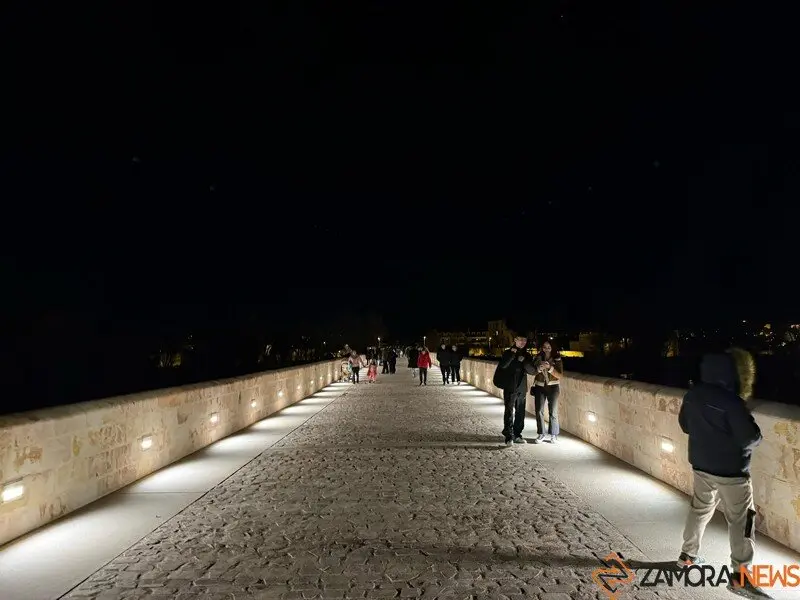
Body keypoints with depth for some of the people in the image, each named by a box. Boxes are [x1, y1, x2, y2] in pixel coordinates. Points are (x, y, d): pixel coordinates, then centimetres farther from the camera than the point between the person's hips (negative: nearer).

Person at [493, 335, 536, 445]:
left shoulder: (527, 356, 10)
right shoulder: (508, 353, -2)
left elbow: (533, 371, 0)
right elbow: (503, 365, -19)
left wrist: (524, 362, -15)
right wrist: (512, 354, -23)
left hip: (522, 389, 5)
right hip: (510, 388, -5)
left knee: (520, 413, 9)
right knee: (509, 412, -8)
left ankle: (517, 435, 19)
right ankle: (508, 436, -4)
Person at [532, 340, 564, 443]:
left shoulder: (557, 359, -3)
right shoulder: (538, 358, 4)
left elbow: (560, 375, -7)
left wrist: (549, 367, -20)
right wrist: (539, 368, -14)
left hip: (552, 387, -2)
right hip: (539, 387, 2)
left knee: (553, 412, -2)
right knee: (539, 411, -2)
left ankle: (554, 435, 13)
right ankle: (541, 434, 11)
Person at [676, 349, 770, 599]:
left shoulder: (692, 395, -1)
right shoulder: (731, 400, -24)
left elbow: (685, 424, 12)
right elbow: (750, 437, -21)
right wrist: (754, 436, 0)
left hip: (701, 465, 7)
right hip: (731, 471, -7)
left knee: (699, 509, 22)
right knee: (741, 521, 5)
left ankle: (688, 554, 33)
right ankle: (740, 577, 9)